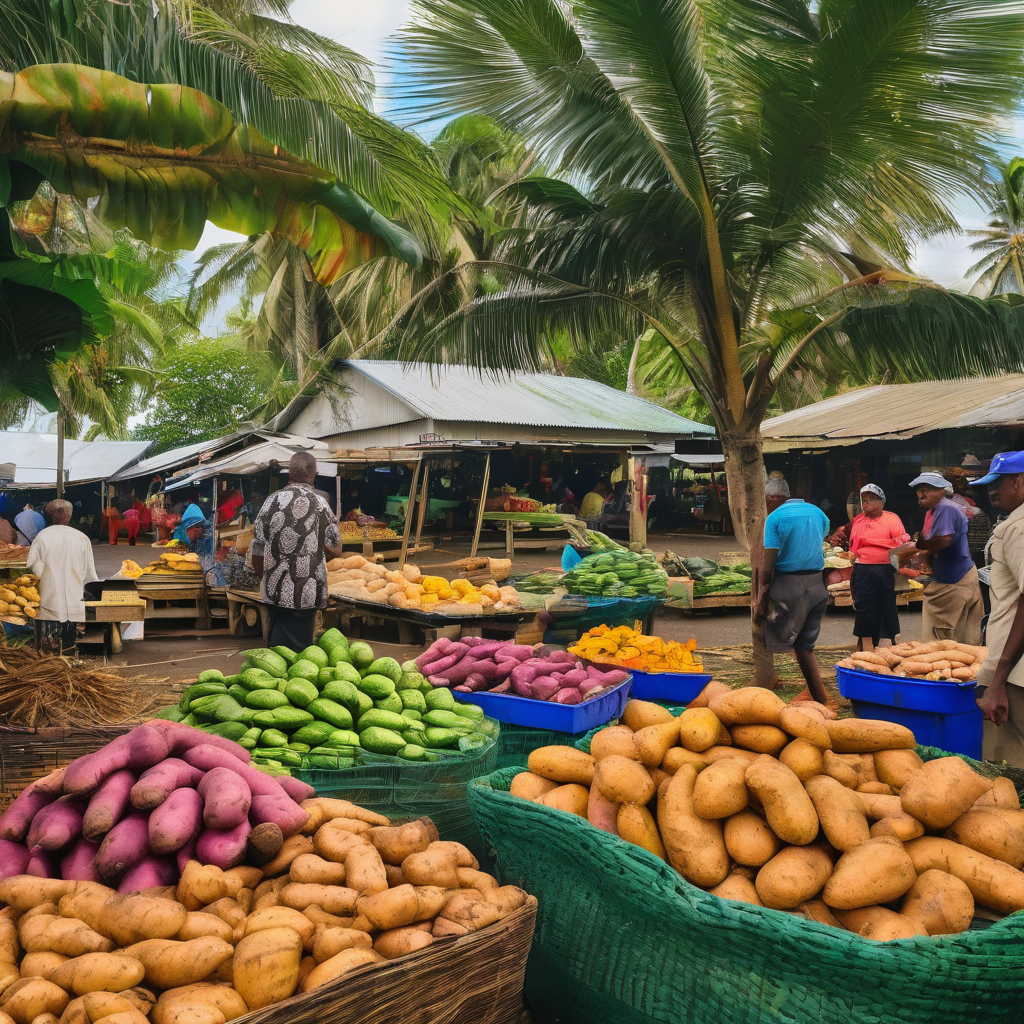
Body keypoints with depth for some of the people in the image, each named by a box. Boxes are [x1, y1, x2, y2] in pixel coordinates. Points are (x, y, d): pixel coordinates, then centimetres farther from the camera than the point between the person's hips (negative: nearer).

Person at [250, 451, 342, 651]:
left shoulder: (272, 501, -1)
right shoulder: (319, 504, -8)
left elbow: (256, 551, 2)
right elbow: (336, 551, -3)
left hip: (276, 590, 3)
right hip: (307, 593, -3)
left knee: (277, 650, 15)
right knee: (297, 650, 5)